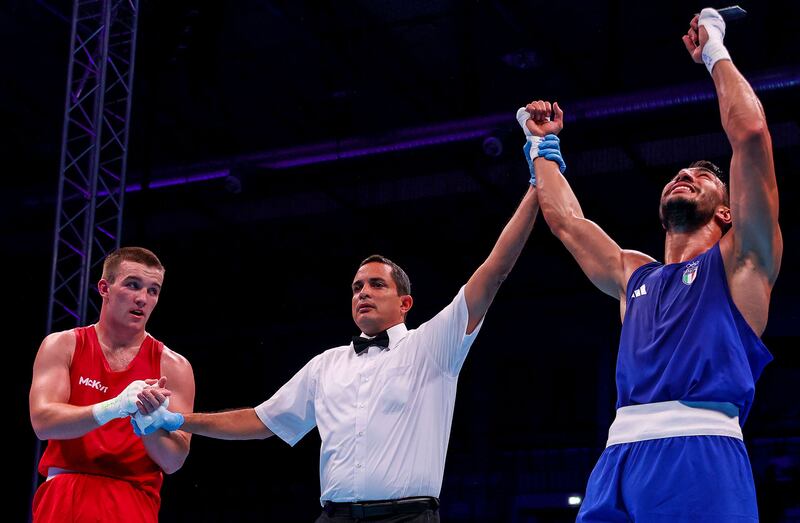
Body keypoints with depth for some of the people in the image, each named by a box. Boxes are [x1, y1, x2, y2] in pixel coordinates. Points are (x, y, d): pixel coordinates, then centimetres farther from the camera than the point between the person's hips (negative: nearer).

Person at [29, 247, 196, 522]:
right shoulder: (62, 345, 2)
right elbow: (42, 422, -12)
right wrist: (113, 408, -25)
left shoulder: (173, 366, 1)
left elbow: (173, 462, -3)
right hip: (65, 497, 0)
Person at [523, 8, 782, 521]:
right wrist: (543, 144, 42)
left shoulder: (739, 262, 11)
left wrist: (715, 52, 11)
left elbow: (751, 133, 2)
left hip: (702, 454, -5)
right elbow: (564, 219, 33)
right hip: (620, 457, 5)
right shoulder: (634, 275, 26)